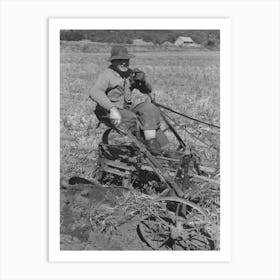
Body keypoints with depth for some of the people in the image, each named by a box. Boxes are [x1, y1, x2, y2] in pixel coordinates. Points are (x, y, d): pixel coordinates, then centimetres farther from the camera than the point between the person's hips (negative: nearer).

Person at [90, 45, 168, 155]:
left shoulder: (130, 74, 12)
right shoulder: (107, 75, -10)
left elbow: (147, 91, 20)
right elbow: (95, 92, -30)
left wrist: (142, 81, -5)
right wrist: (112, 108, -44)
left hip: (127, 108, 7)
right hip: (108, 112, -6)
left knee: (149, 108, -17)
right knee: (131, 118, -34)